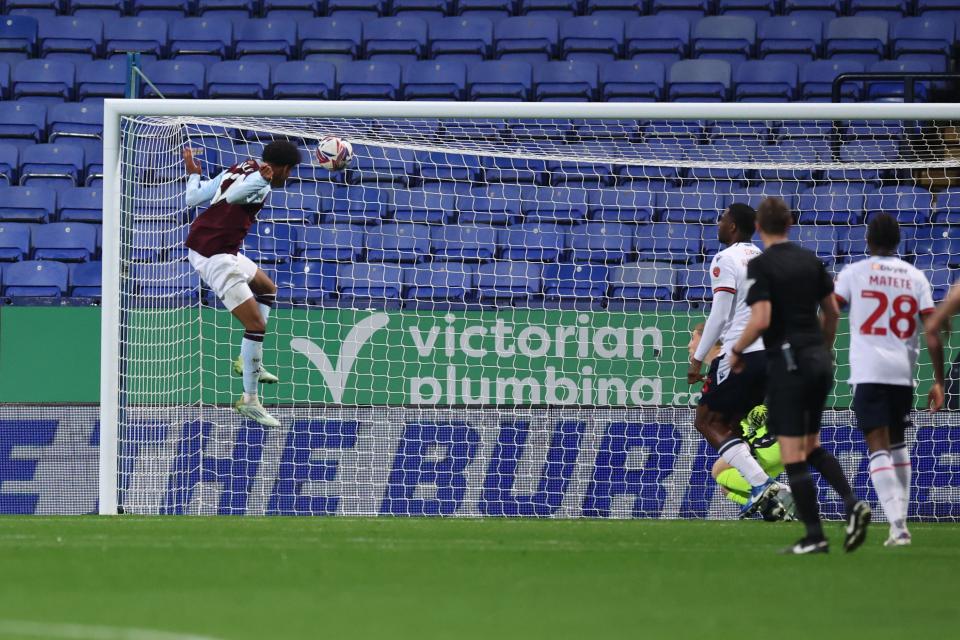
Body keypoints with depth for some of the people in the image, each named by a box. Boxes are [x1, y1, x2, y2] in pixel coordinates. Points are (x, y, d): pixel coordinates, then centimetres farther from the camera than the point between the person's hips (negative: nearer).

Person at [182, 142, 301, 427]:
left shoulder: (238, 169, 10)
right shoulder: (261, 182, -13)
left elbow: (194, 197, 11)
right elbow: (232, 196, -34)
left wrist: (193, 173, 30)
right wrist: (262, 179, -48)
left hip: (199, 248, 10)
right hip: (217, 256, -10)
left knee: (267, 289, 29)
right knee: (256, 325, -9)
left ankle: (249, 361, 26)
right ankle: (249, 401, -4)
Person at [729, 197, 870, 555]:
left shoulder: (761, 266, -11)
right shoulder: (810, 260, 8)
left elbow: (761, 320, -20)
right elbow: (832, 313, 13)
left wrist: (737, 351, -4)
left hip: (787, 362, -7)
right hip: (819, 360, 7)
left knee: (793, 455, -2)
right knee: (812, 446, 19)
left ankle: (815, 536, -4)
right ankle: (852, 503, -2)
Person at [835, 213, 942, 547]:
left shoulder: (853, 272, 3)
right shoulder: (915, 277, 8)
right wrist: (939, 381, 4)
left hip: (868, 372, -3)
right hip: (904, 371, 3)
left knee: (878, 448, -7)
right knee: (898, 445, 21)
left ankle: (897, 523, -22)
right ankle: (900, 517, 19)